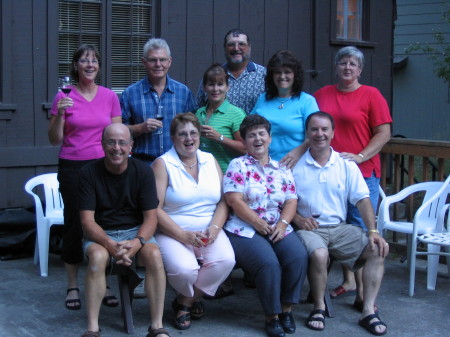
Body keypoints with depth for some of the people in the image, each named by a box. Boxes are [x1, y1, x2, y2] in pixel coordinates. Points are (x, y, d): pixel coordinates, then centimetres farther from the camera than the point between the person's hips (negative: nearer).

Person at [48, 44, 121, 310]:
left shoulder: (110, 97, 5)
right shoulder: (64, 96, 1)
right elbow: (55, 140, 2)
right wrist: (60, 114, -14)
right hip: (72, 168, -1)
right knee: (74, 223, 2)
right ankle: (73, 287, 13)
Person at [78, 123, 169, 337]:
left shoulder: (143, 172, -2)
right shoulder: (89, 173, -5)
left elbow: (150, 218, -4)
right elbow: (87, 220, -10)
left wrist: (137, 242, -25)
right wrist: (110, 245, -28)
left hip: (135, 231, 1)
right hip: (101, 234, -1)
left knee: (154, 254, -30)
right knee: (97, 256, -34)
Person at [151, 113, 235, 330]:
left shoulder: (210, 161, 13)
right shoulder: (162, 164, -1)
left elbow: (223, 201, 8)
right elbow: (155, 208, -10)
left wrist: (214, 228, -10)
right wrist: (183, 235, -17)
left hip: (209, 231, 4)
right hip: (174, 232, -4)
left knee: (225, 260, -25)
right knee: (184, 268, -32)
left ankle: (185, 302, 2)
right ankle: (193, 297, 9)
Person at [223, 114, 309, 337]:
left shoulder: (282, 169, 16)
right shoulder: (238, 166, 3)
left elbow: (291, 200, 9)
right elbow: (234, 200, -8)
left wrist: (283, 223, -10)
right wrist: (259, 223, -12)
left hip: (278, 229, 4)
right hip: (245, 230, -4)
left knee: (299, 257, -24)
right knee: (268, 263, -30)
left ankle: (286, 309, -8)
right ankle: (271, 316, -13)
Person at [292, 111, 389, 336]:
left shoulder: (346, 165, 8)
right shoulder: (295, 165, 3)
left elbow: (362, 199, 0)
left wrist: (373, 231, -11)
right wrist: (297, 218, -16)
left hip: (340, 228, 3)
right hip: (309, 228, -3)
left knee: (378, 249, -19)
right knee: (319, 254, -35)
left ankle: (368, 311, -12)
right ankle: (319, 307, -10)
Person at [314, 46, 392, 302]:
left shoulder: (371, 95, 0)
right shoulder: (322, 95, 12)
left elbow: (384, 133, -4)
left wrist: (360, 157, -14)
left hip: (363, 173, -4)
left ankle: (363, 291, 1)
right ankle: (348, 281, 22)